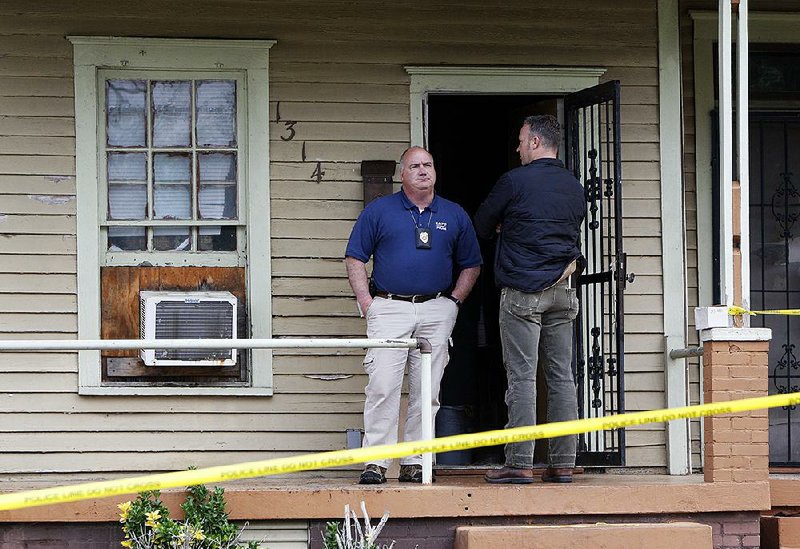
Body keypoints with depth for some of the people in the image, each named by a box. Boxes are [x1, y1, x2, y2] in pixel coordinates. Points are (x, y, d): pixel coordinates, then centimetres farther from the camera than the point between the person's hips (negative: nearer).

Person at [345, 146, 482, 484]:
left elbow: (471, 265, 19)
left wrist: (453, 302, 6)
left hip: (436, 311, 2)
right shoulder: (378, 210, 6)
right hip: (389, 308, -2)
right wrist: (366, 302, -3)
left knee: (426, 392, 2)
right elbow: (355, 258, 7)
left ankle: (415, 462, 8)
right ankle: (376, 462, -9)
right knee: (383, 386, -11)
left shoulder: (454, 215, 13)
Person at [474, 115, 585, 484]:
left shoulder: (515, 181, -6)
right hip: (561, 293, 6)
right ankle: (563, 464, 4)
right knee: (561, 377, 5)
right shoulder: (574, 187, 13)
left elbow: (482, 227, 4)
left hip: (522, 292, -6)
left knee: (522, 377, -6)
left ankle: (520, 463, -9)